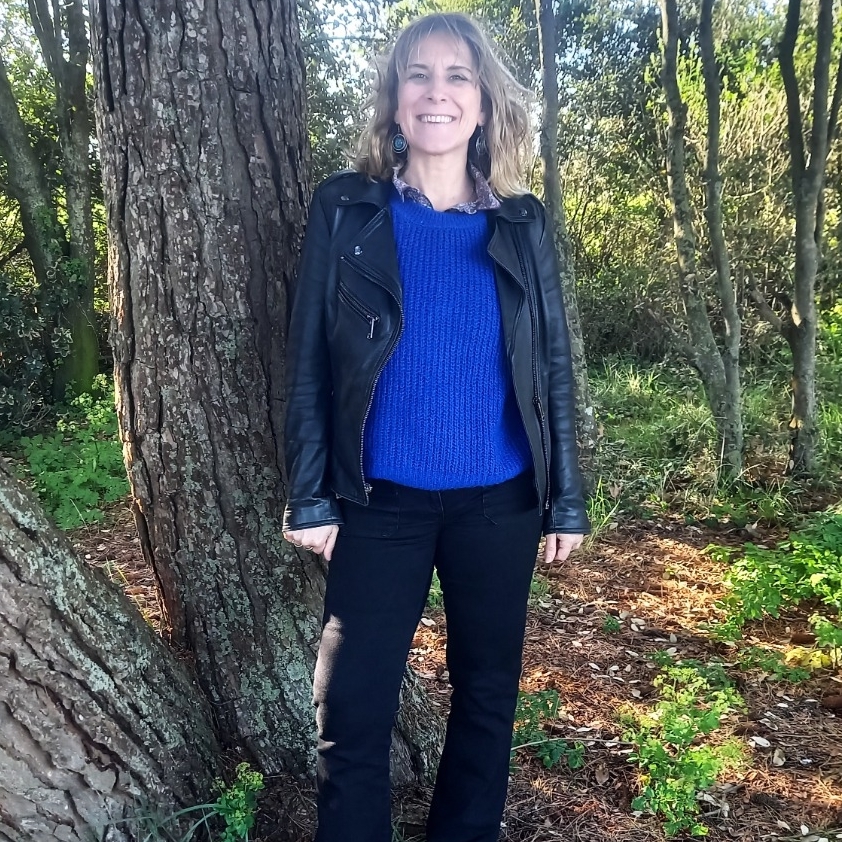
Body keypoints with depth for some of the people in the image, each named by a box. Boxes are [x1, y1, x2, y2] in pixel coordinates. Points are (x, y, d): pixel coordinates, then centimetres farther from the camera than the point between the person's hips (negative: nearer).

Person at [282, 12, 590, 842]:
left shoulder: (522, 223, 4)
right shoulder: (344, 208, 0)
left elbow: (552, 364, 6)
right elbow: (307, 359, -1)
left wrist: (567, 497, 3)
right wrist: (309, 496, -5)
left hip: (499, 502, 2)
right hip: (380, 502, -2)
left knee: (487, 694, 16)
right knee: (351, 710, 3)